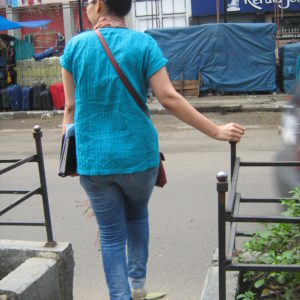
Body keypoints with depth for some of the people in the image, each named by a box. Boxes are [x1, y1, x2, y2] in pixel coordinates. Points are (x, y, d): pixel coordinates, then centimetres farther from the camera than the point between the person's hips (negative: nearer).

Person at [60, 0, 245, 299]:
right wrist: (216, 131, -7)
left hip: (92, 159, 0)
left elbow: (71, 107, 1)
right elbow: (169, 98, -13)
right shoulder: (144, 44, -5)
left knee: (111, 235, 11)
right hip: (137, 154, 0)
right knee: (137, 216, 27)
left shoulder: (75, 45, 0)